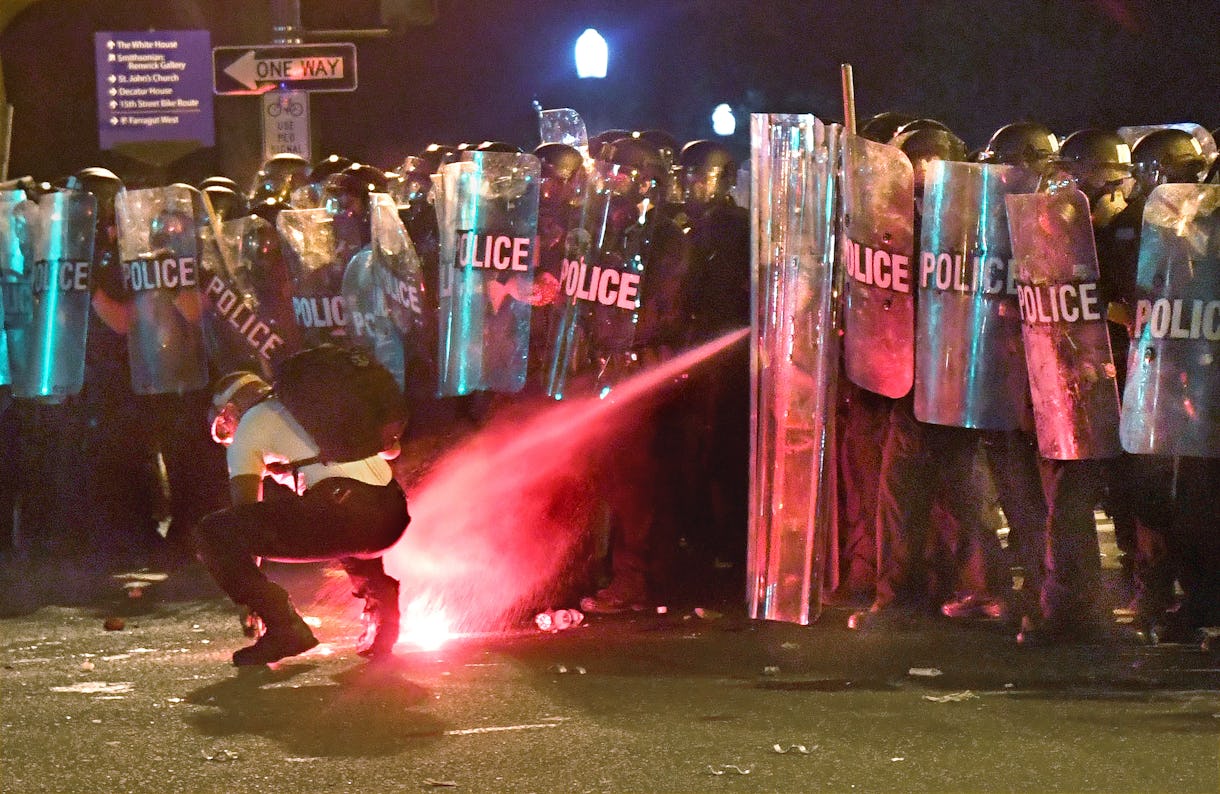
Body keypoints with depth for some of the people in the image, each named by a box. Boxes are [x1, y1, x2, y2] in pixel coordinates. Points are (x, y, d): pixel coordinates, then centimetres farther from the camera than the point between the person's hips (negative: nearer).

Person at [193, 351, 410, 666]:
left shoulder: (250, 425, 16)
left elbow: (245, 505, 15)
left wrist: (252, 603, 23)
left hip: (339, 509, -7)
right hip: (396, 516, 7)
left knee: (212, 533, 0)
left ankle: (284, 628, -5)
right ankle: (384, 611, 21)